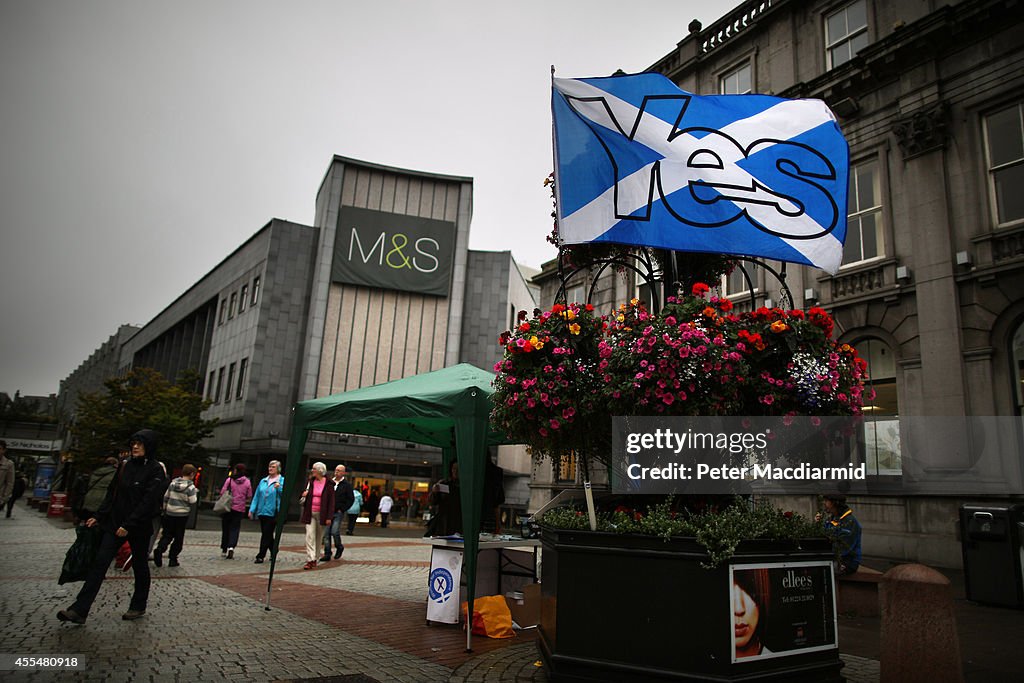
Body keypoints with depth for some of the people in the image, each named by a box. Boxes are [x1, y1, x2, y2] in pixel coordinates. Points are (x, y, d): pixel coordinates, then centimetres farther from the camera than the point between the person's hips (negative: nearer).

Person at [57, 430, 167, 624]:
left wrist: (128, 525, -21)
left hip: (138, 527, -5)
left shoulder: (155, 471, -12)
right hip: (114, 523, 5)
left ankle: (138, 606, 27)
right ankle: (79, 610, -3)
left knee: (140, 566, 10)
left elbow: (148, 501, -18)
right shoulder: (125, 465, 6)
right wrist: (98, 517, 7)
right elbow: (112, 493, 13)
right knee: (100, 562, -4)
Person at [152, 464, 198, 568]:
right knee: (178, 538, 9)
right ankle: (173, 559, 9)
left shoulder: (173, 483, 3)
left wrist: (164, 509, 17)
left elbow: (166, 497, 7)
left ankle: (159, 549, -14)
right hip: (182, 514, -3)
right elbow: (192, 502, -12)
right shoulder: (190, 486, -11)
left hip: (170, 513, 3)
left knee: (167, 535, 12)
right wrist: (195, 493, 4)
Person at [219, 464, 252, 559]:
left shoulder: (229, 480, -6)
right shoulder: (247, 482, -2)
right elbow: (249, 497, 3)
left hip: (227, 508, 0)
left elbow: (222, 493, -5)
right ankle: (231, 547, -17)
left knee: (225, 529, 12)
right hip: (239, 509, 0)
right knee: (235, 529, 4)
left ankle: (224, 550, 19)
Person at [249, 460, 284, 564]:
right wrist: (252, 509, 7)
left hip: (272, 512, -6)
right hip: (262, 512, 6)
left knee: (266, 534, -6)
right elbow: (256, 496, 13)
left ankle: (260, 556, -2)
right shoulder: (263, 481, 14)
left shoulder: (282, 481, -1)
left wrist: (279, 488, -25)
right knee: (267, 534, 13)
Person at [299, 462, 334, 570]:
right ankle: (310, 560, -11)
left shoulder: (328, 484, -5)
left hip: (321, 514, -2)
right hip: (310, 513, 3)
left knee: (319, 537, 8)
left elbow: (331, 501, -6)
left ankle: (315, 558, 21)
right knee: (309, 535, -8)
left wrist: (329, 517, -10)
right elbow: (303, 498, 19)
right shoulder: (310, 482, 6)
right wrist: (303, 495, -6)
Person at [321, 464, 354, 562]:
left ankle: (339, 547, 13)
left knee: (335, 532, -14)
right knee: (326, 533, 1)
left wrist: (342, 509, -7)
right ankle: (327, 554, 9)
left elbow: (351, 499, -2)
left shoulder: (347, 485, -1)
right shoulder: (330, 483, 11)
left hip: (339, 513, -4)